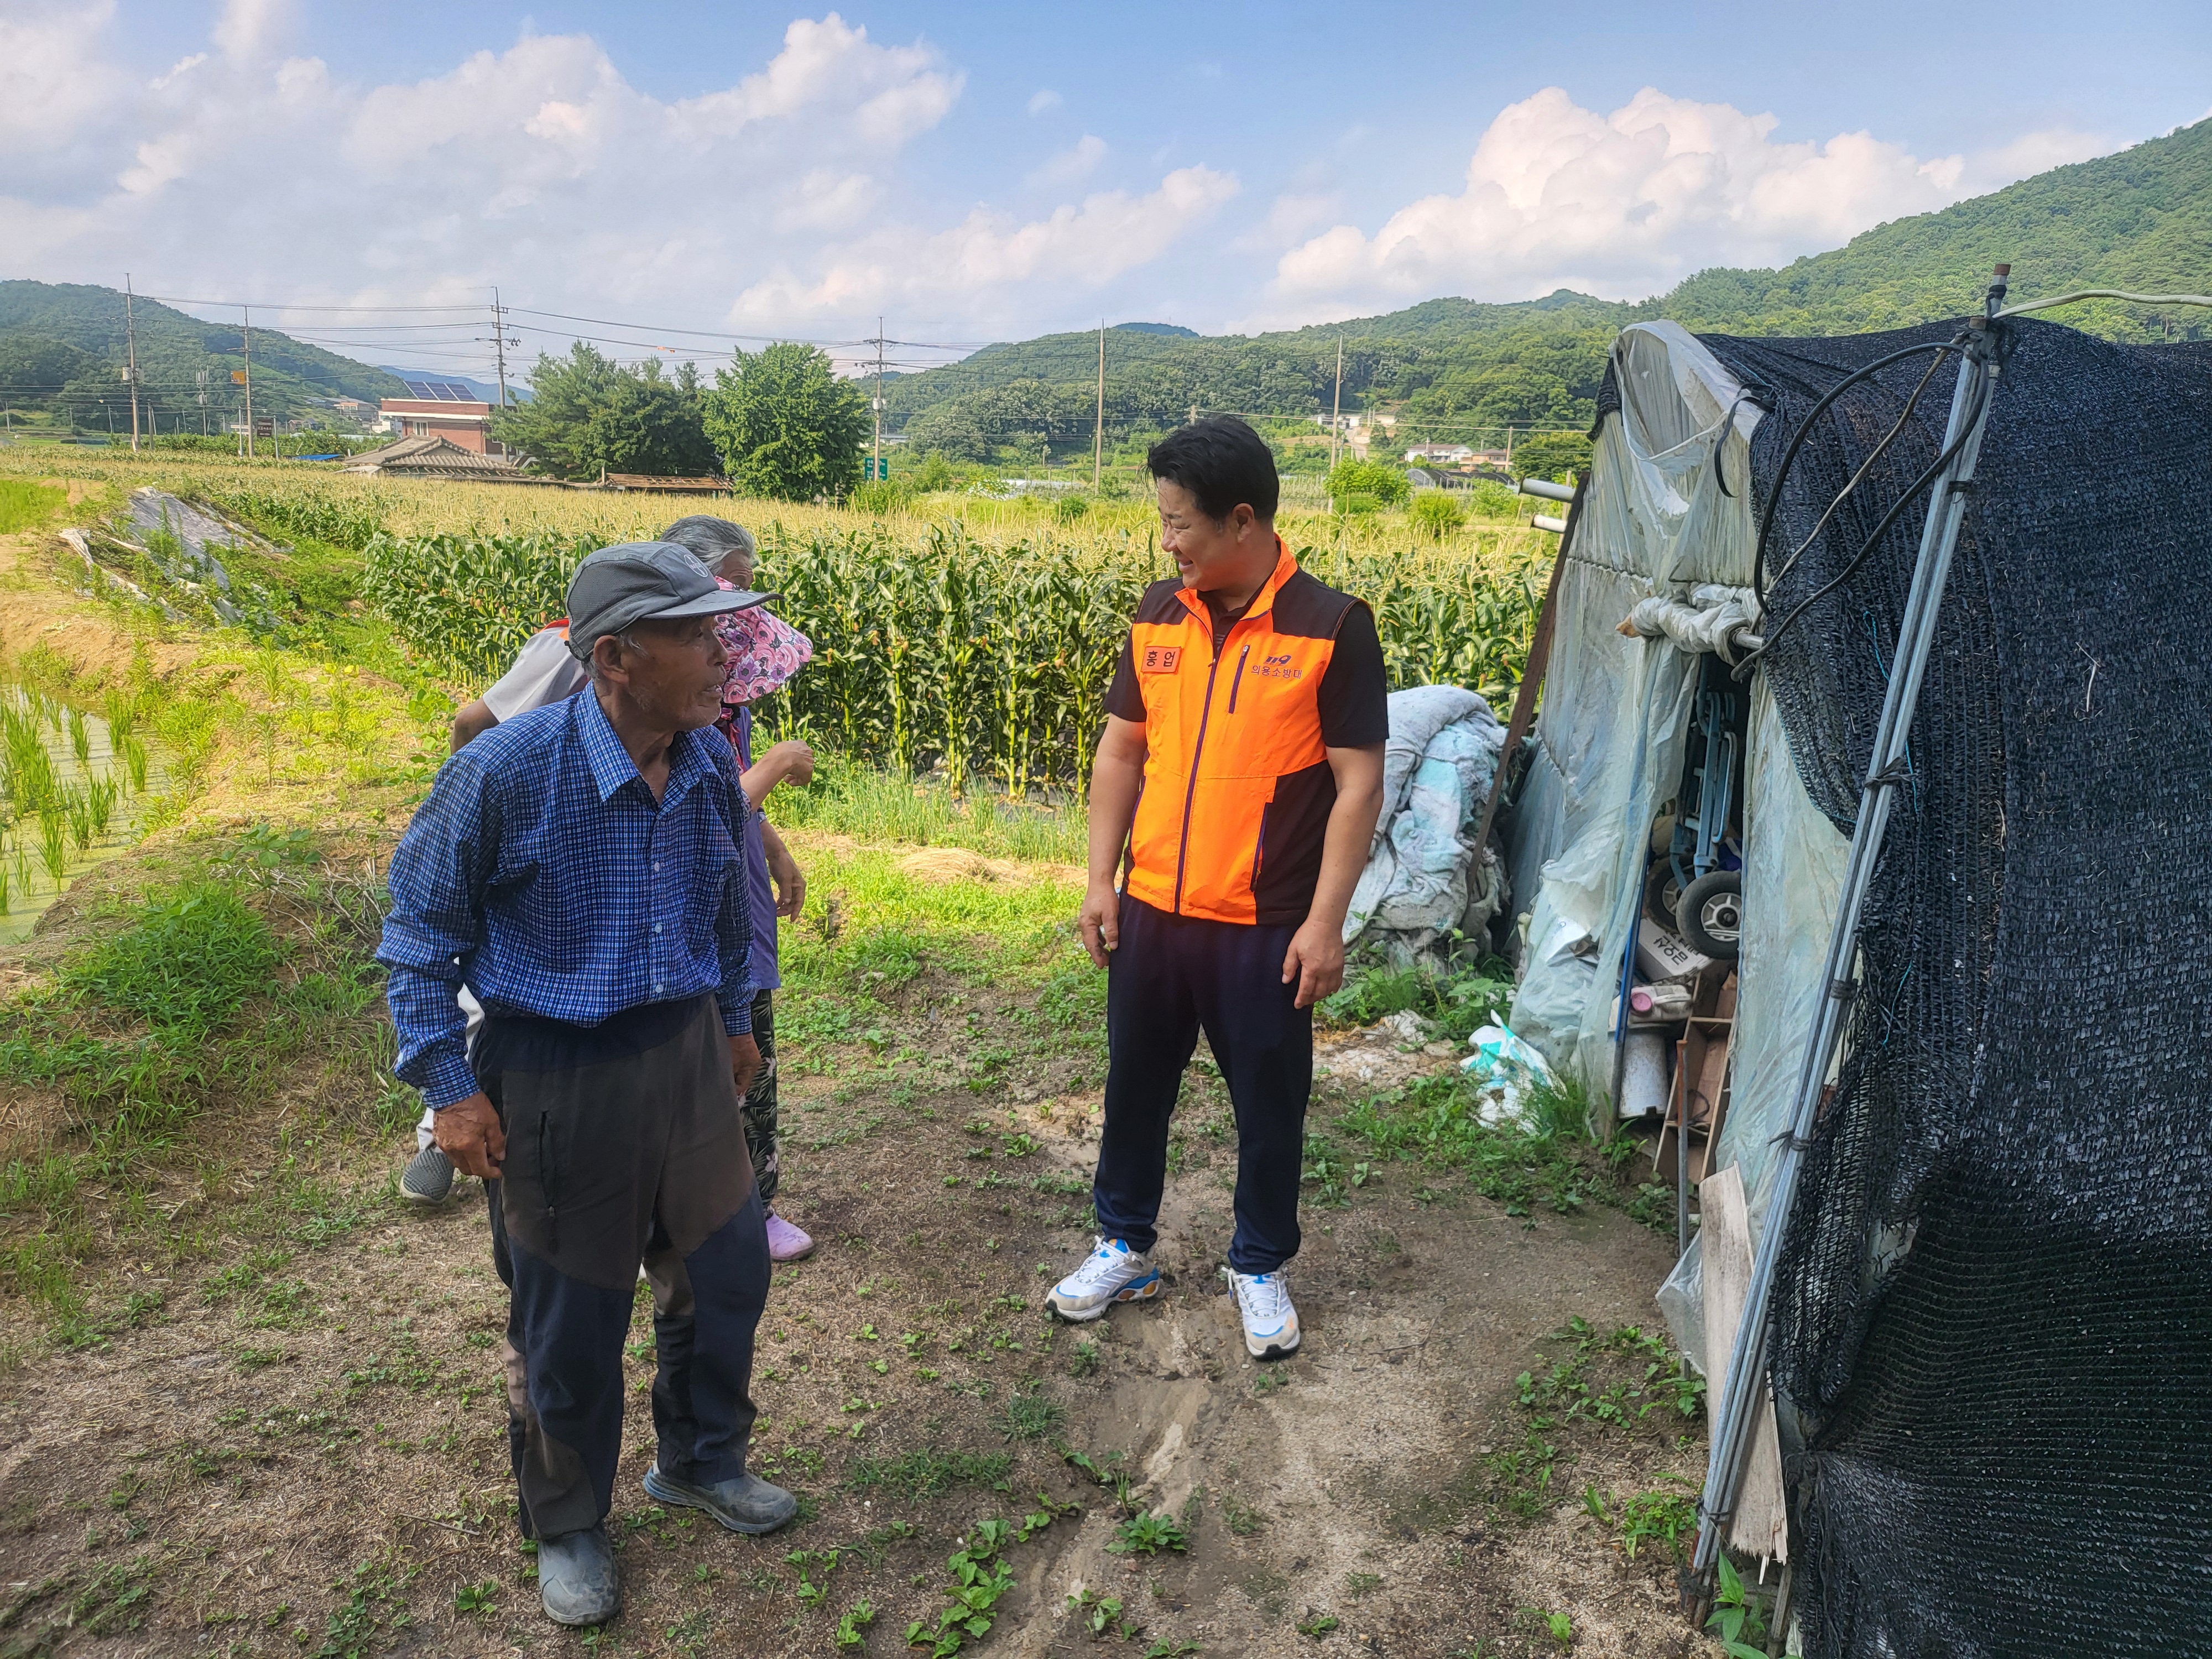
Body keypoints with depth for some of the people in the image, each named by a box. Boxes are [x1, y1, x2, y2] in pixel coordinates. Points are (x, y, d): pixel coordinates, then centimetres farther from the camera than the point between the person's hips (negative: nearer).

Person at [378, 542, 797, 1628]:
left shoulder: (711, 764, -5)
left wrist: (735, 1017, 21)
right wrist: (448, 1088, -10)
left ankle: (700, 1460, 45)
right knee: (569, 1321, 12)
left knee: (725, 1271, 16)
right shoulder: (505, 770, -21)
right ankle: (567, 1527, 39)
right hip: (557, 1080, -5)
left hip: (687, 1057, 5)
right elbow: (420, 927, -9)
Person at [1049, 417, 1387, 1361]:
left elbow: (1358, 783, -11)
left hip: (1265, 928, -4)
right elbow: (1121, 751, 10)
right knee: (1135, 1087, 17)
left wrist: (1325, 922, -13)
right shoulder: (1157, 616, 3)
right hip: (1150, 914, 5)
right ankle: (1124, 1248, 38)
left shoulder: (1331, 626, -11)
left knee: (1269, 1104, 12)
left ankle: (1259, 1268, 34)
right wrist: (1100, 880, 6)